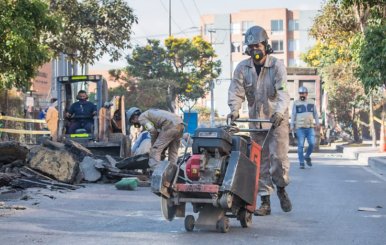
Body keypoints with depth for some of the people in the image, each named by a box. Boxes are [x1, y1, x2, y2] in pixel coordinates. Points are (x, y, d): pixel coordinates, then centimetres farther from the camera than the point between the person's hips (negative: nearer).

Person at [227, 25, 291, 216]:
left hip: (277, 120, -3)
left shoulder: (277, 66, -8)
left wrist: (279, 111, -38)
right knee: (261, 161, 5)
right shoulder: (242, 68, 0)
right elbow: (236, 91, -8)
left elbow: (283, 91, -21)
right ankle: (265, 201, 12)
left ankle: (281, 189, 17)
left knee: (278, 157, -11)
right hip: (256, 120, 3)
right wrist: (234, 110, -27)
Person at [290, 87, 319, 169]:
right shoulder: (296, 103, 5)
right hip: (300, 128, -2)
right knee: (300, 145, -4)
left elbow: (315, 113, 17)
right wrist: (292, 126, -1)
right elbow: (293, 115, 5)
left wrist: (317, 123, 10)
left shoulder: (311, 102, 12)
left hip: (310, 127, 2)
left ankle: (307, 156, 18)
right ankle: (301, 163, 3)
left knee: (312, 143, -8)